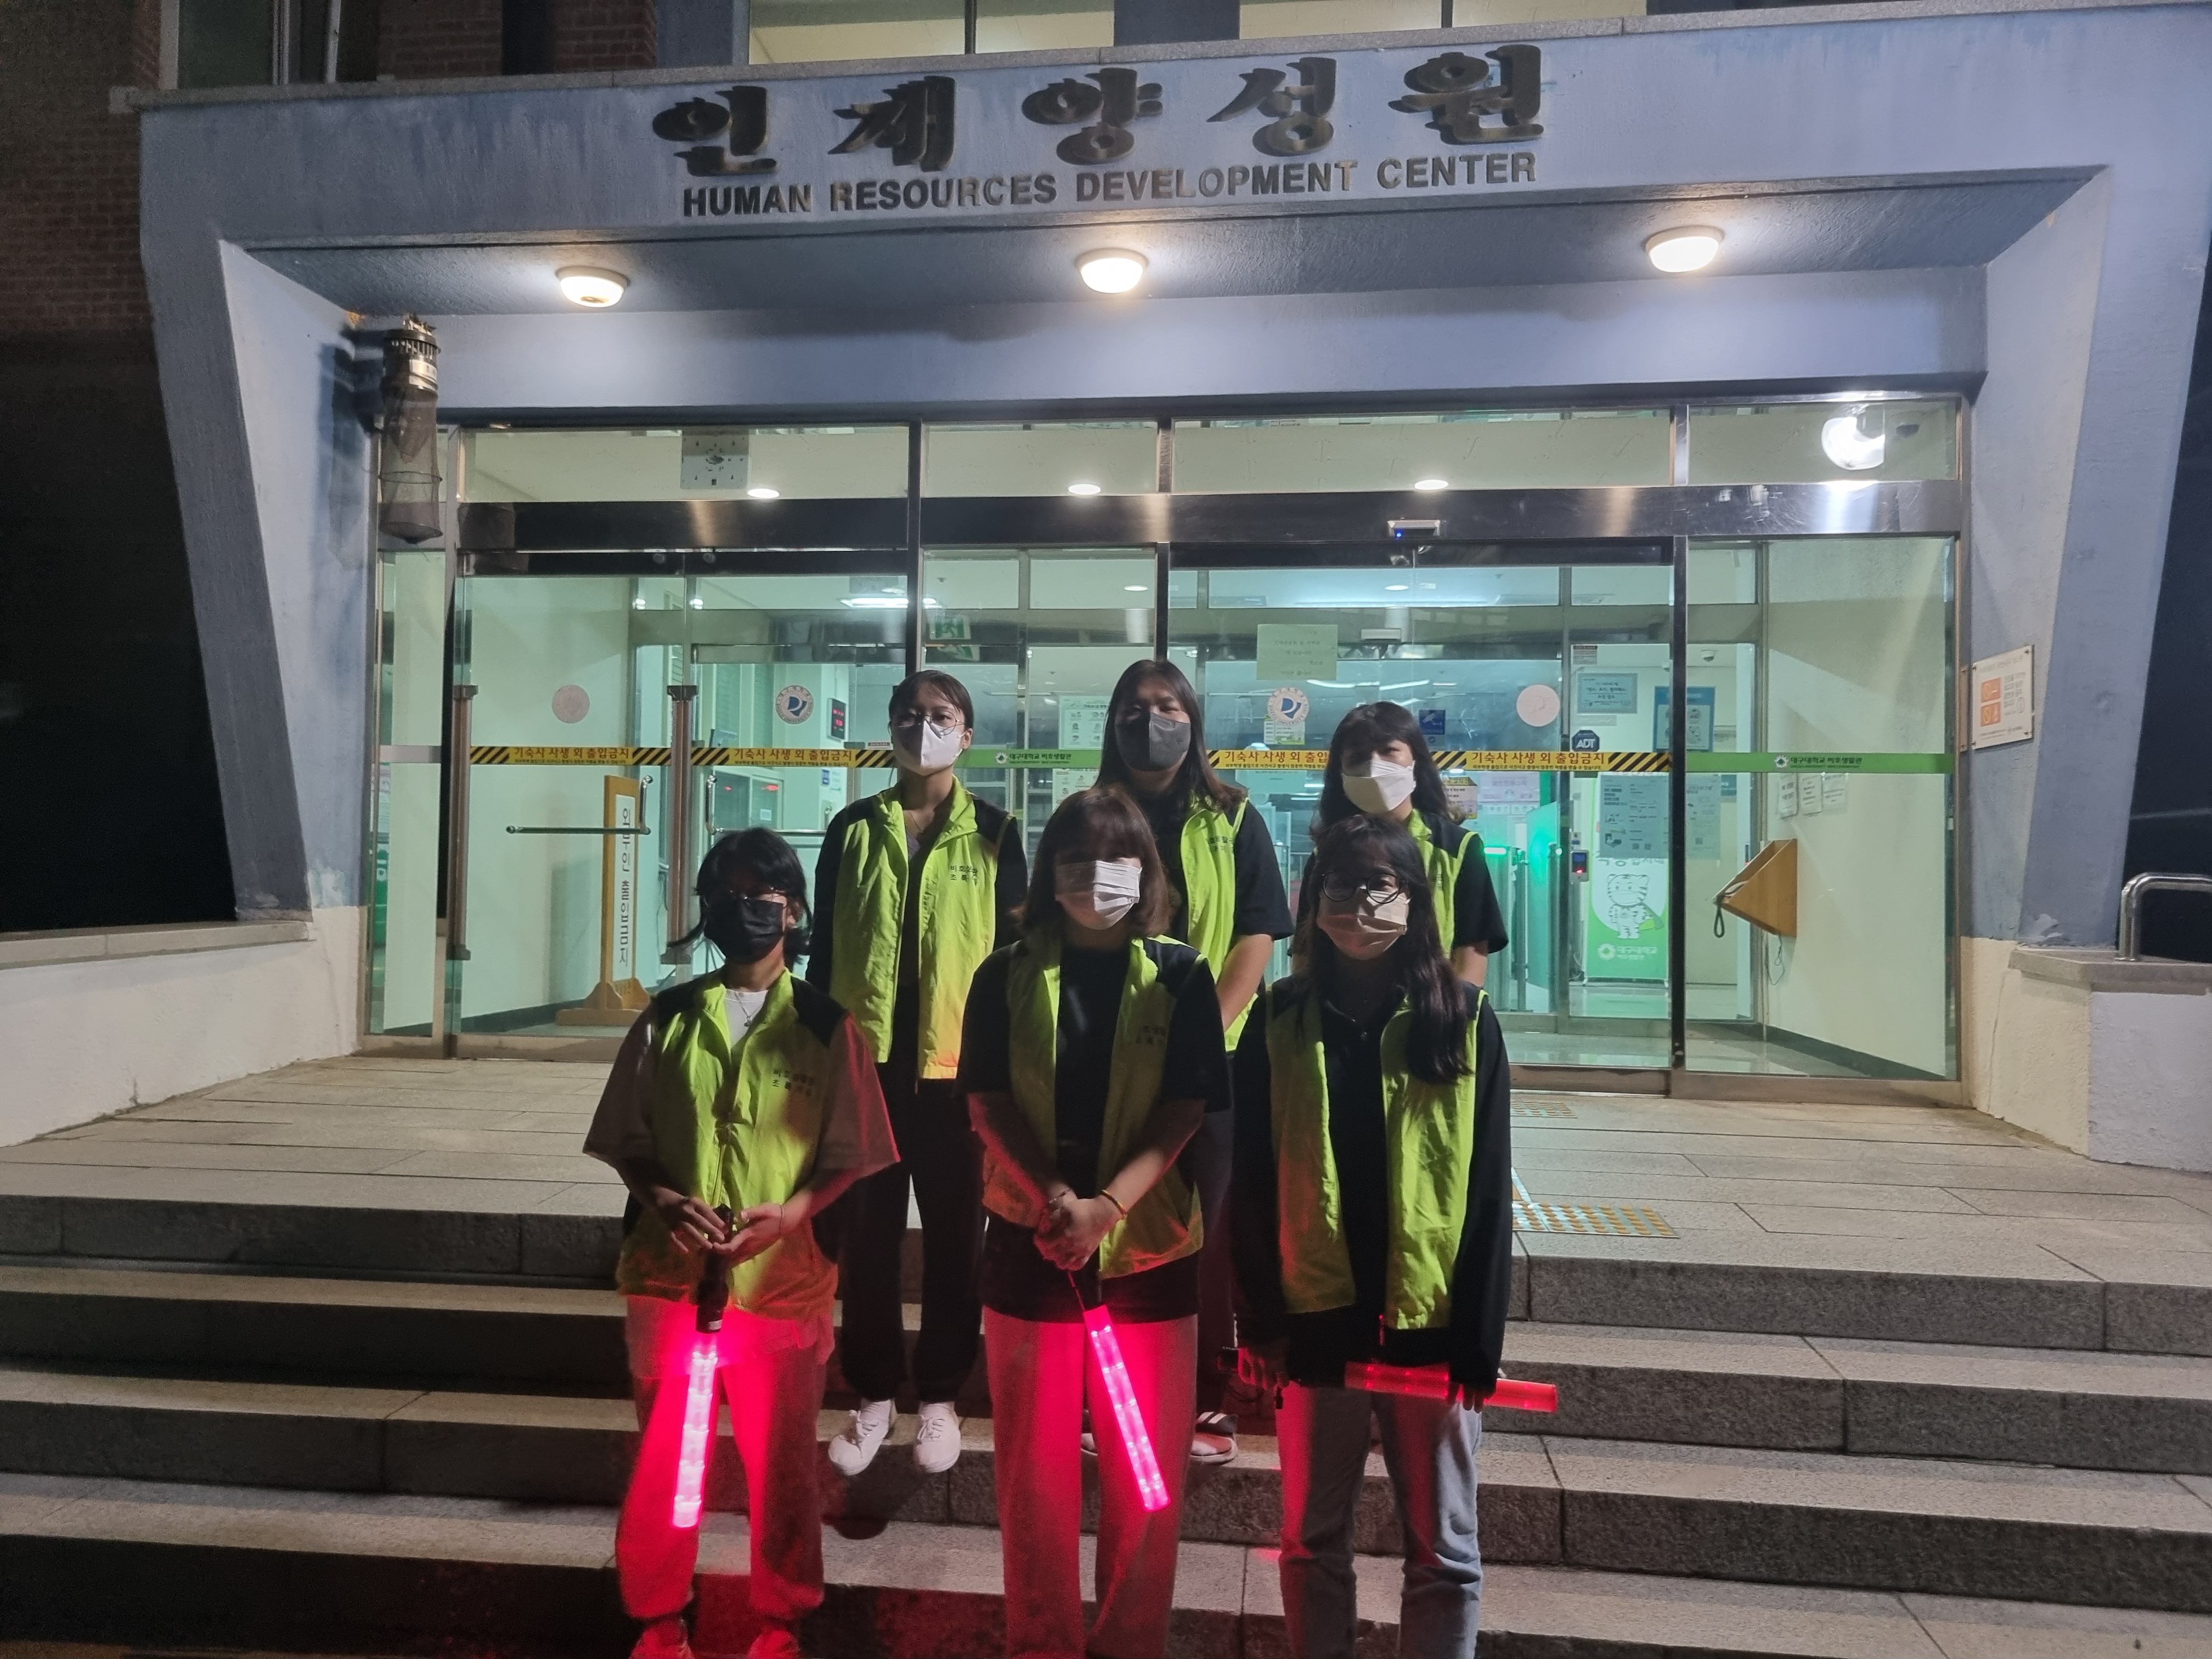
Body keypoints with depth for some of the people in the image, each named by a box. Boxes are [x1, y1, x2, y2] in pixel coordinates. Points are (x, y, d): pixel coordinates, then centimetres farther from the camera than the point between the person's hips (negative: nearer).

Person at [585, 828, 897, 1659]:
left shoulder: (826, 1025, -1)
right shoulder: (668, 1018, 4)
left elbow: (849, 1156, 0)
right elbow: (627, 1139, 8)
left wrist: (791, 1213, -16)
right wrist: (661, 1198, -11)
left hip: (785, 1279, -1)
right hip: (671, 1274, 2)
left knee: (780, 1465, 10)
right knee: (662, 1458, 11)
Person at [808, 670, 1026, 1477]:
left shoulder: (994, 834, 3)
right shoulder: (853, 828, 7)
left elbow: (1013, 952, 3)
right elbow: (824, 948, 9)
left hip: (958, 1064, -1)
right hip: (866, 1061, 1)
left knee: (953, 1236, 9)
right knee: (867, 1234, 9)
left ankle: (940, 1397, 24)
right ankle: (873, 1394, 24)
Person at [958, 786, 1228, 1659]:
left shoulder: (1181, 976, 1)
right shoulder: (1006, 976, 3)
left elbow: (1186, 1112, -6)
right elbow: (988, 1104, -3)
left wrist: (1107, 1208, -19)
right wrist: (1055, 1200, -17)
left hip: (1148, 1246, 0)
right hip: (1030, 1244, 1)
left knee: (1144, 1469, 8)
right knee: (1034, 1465, 10)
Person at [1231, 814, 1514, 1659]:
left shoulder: (1464, 1021, -3)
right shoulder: (1279, 1022, -1)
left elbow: (1488, 1190, -3)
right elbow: (1251, 1182, 0)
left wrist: (1482, 1335, -5)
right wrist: (1258, 1320, -3)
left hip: (1432, 1322, -1)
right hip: (1316, 1321, 1)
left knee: (1443, 1552, 13)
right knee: (1312, 1541, 16)